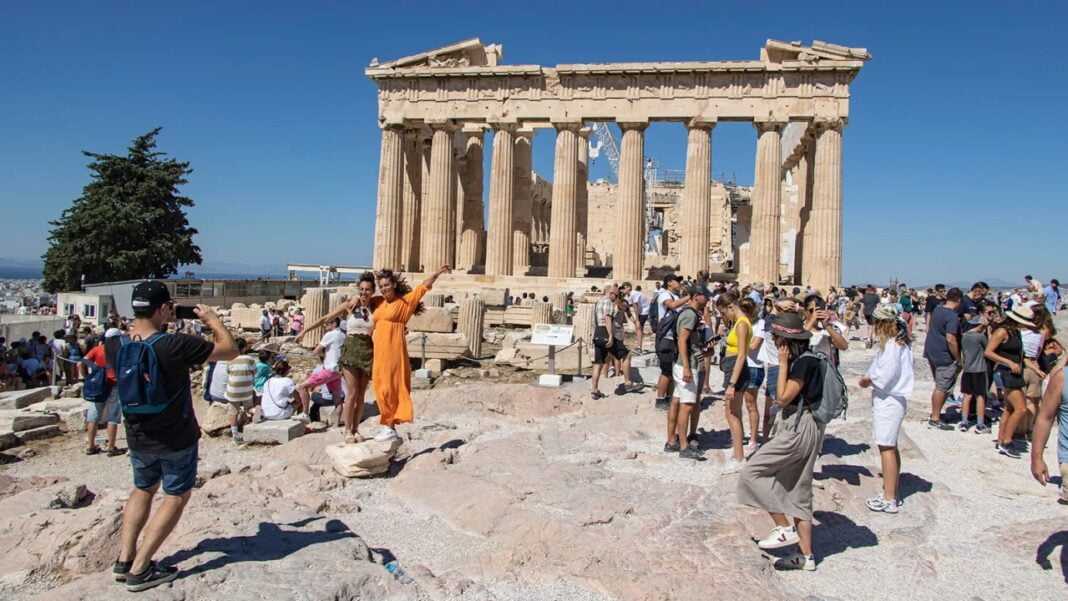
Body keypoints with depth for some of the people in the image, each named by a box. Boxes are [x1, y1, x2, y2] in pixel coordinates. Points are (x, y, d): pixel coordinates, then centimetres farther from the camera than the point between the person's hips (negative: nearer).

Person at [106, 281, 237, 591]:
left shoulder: (113, 345, -11)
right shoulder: (176, 345, -28)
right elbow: (230, 350, -17)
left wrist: (160, 323, 7)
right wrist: (212, 319, -4)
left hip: (137, 436, 5)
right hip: (176, 438, -5)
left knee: (143, 489, 27)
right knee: (176, 496, 11)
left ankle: (124, 558, 25)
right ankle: (140, 569, 10)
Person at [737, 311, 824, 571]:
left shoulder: (805, 362, -18)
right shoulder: (803, 360, 11)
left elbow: (784, 397, -19)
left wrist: (783, 364, -15)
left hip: (799, 429, -10)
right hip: (799, 427, 10)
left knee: (752, 471, -5)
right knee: (798, 490, 12)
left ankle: (785, 528, 0)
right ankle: (806, 555, 18)